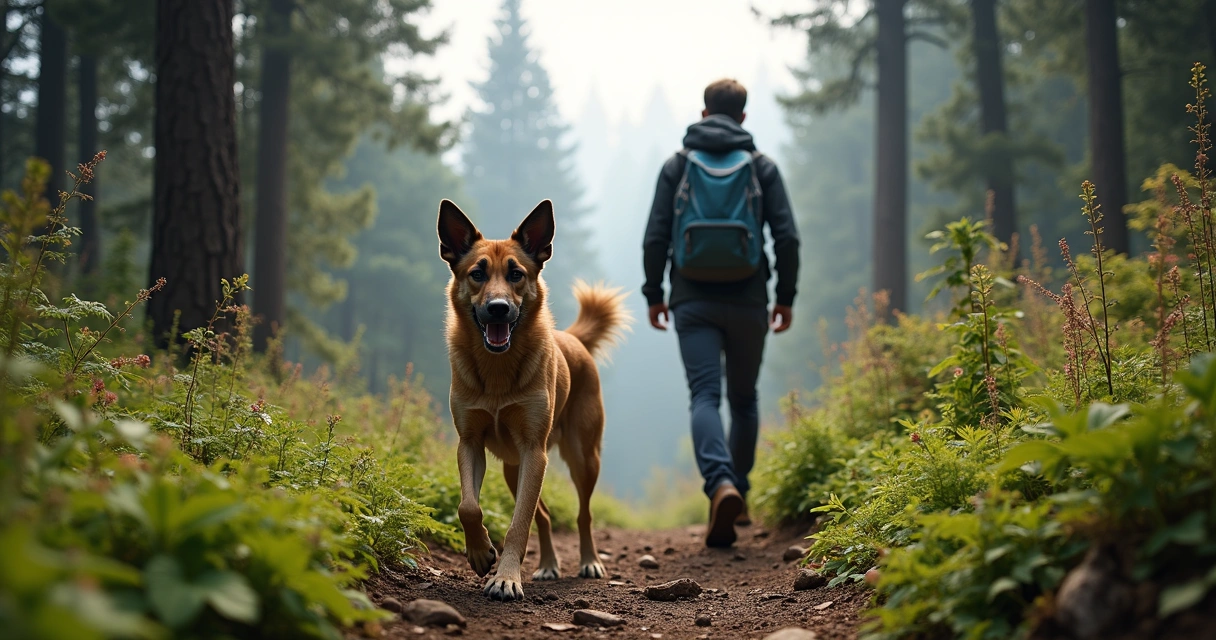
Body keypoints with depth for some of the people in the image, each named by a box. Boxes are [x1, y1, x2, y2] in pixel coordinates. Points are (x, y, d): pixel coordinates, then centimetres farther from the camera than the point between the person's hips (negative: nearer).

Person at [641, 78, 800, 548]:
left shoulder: (677, 165, 4)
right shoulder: (762, 166, 4)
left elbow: (656, 237, 0)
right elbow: (787, 236, -3)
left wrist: (653, 294, 9)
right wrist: (786, 297, 6)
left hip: (693, 302, -1)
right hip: (747, 302, 1)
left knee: (704, 397, -7)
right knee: (743, 399, 16)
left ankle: (721, 484, -31)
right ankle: (738, 497, 22)